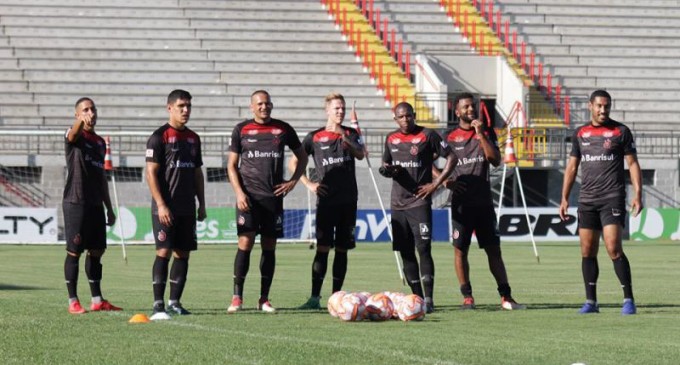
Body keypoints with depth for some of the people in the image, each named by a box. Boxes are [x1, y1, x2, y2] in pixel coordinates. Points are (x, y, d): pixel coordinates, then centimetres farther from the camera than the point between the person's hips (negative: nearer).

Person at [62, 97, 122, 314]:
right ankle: (73, 302, 1)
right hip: (75, 203, -7)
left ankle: (97, 300, 16)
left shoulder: (100, 142, 18)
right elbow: (73, 134, -30)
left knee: (97, 251, 9)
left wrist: (109, 208, 22)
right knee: (74, 252, -4)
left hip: (95, 204, 7)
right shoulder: (75, 138, -3)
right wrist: (81, 121, -54)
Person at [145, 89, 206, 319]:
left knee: (183, 254, 5)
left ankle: (175, 302, 12)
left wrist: (202, 204, 15)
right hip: (166, 209, -6)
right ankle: (158, 304, -10)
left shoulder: (193, 138, 15)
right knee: (164, 252, -10)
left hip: (187, 209, 6)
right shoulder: (159, 137, -5)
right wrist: (160, 205, -16)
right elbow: (151, 173, -10)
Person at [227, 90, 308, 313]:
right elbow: (232, 165, 6)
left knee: (269, 247, 3)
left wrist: (293, 181, 6)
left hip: (274, 196, 2)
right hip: (248, 197, -2)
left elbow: (302, 156, 20)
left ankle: (264, 299, 9)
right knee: (245, 243, -10)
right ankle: (237, 298, -7)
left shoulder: (283, 129, 9)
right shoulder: (241, 130, 5)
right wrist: (239, 192, -7)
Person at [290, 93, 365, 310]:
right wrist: (308, 184, -1)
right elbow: (294, 162, 9)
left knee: (342, 249, 4)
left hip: (348, 200, 2)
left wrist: (344, 138, -20)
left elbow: (360, 154, -7)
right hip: (326, 200, -2)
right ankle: (315, 297, -11)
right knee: (322, 248, -10)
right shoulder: (315, 137, 5)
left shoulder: (350, 134, 10)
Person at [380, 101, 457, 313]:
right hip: (398, 203, 5)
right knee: (405, 252, 4)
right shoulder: (391, 139, 12)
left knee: (424, 249, -13)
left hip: (419, 201, -5)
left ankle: (428, 299, -15)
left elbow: (451, 158, -2)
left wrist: (436, 184, -8)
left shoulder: (427, 136, -3)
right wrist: (388, 171, -2)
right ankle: (417, 297, 10)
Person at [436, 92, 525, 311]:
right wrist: (446, 181, -12)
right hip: (461, 202, -1)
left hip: (484, 201, 2)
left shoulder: (486, 133, 8)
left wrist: (481, 134, -11)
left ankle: (506, 297, 2)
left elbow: (496, 160, -5)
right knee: (460, 250, -2)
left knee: (494, 250, 2)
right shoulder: (449, 137, 3)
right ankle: (467, 297, 5)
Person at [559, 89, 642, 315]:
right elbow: (572, 167, 16)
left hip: (612, 198, -4)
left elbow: (632, 163, 1)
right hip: (587, 199, 4)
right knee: (587, 251, 3)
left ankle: (628, 299, -9)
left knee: (614, 249, -14)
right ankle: (591, 301, 9)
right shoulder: (580, 134, 12)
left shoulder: (621, 132, 2)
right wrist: (564, 199, 10)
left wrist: (638, 194, -9)